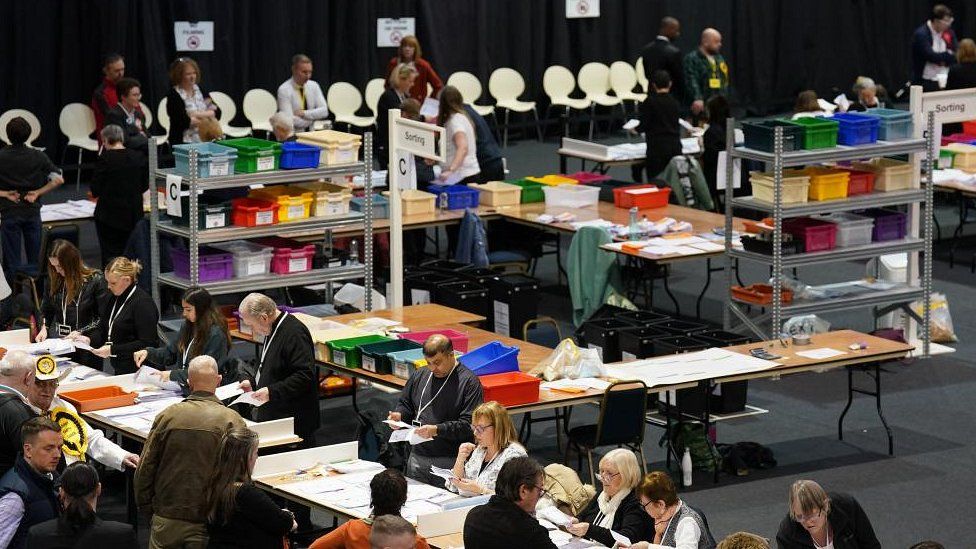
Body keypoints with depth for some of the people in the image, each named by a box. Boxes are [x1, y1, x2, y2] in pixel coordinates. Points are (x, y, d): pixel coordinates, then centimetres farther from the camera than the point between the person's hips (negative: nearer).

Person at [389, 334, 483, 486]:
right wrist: (399, 415, 1)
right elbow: (405, 404, 25)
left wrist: (437, 430, -24)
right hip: (418, 457, 6)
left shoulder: (469, 382, -7)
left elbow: (469, 424, -14)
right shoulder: (419, 375, 12)